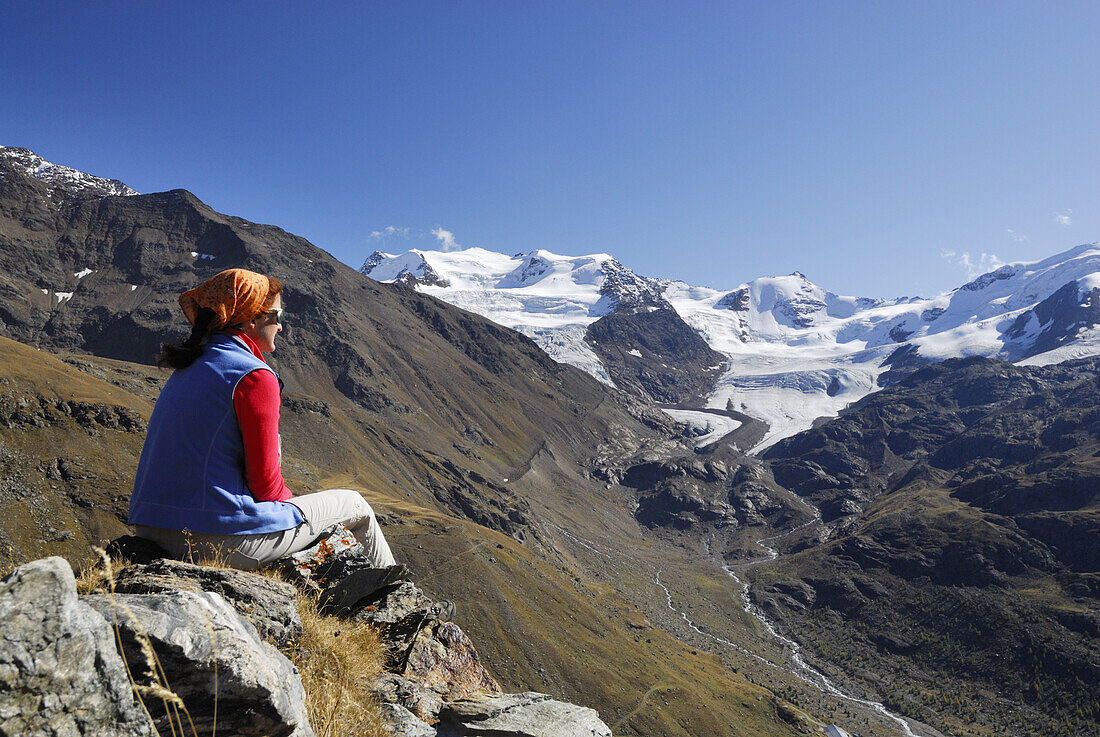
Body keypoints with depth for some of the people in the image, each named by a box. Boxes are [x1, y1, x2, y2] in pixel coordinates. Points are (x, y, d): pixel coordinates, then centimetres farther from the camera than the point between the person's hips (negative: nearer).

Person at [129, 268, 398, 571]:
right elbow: (264, 478, -14)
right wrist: (291, 505, 8)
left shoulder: (188, 370, 13)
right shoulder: (254, 376, -14)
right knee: (354, 505, 8)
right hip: (221, 541, -9)